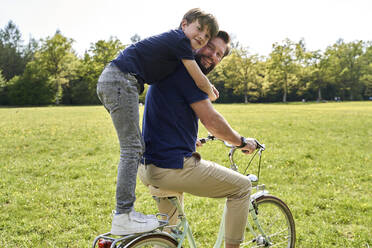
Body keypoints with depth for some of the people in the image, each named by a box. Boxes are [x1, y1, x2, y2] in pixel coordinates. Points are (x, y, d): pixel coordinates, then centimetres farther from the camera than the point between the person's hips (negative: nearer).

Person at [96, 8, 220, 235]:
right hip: (121, 81, -10)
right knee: (132, 149, -10)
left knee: (135, 148, 12)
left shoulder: (170, 41, 21)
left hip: (109, 81, 10)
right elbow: (201, 81, -2)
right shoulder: (180, 40, -6)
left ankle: (124, 210, 18)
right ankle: (123, 217, -7)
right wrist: (211, 94, 17)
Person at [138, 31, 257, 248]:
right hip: (172, 167, -10)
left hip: (147, 168, 10)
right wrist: (242, 142, 1)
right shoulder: (187, 71, -12)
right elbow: (211, 121, -15)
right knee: (242, 187, 4)